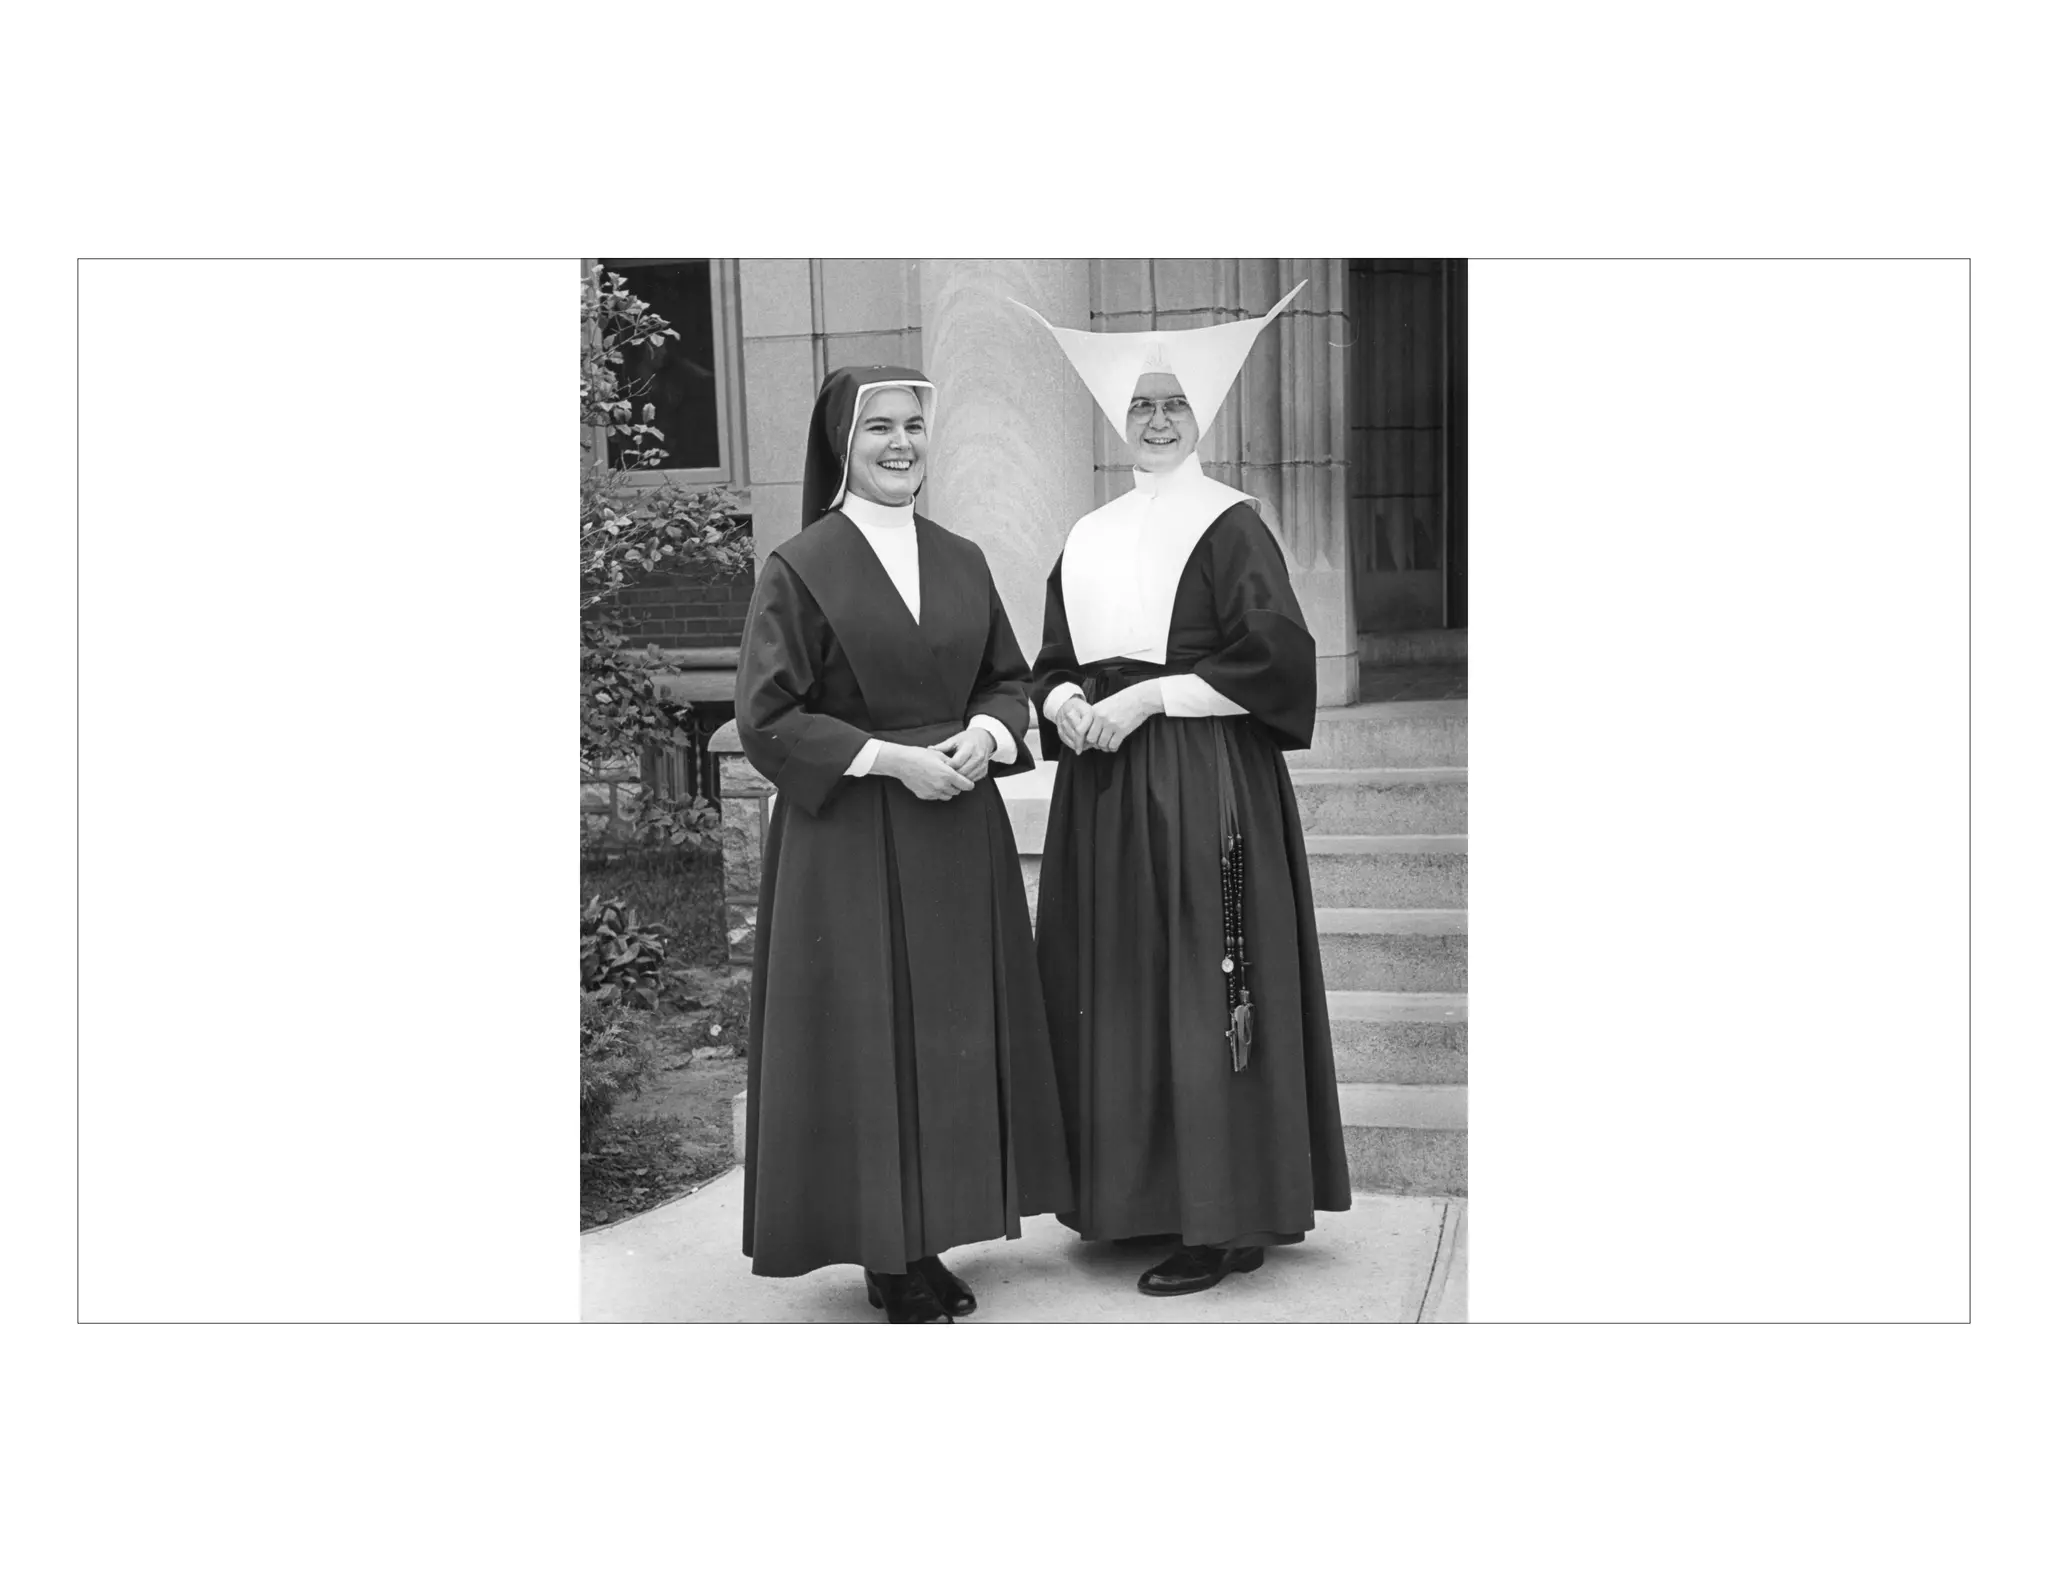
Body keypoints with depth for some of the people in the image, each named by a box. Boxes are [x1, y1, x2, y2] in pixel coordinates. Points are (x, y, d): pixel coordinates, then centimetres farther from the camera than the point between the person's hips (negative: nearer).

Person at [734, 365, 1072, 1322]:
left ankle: (927, 1241, 20)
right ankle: (885, 1255, 11)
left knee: (951, 1033, 8)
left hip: (958, 831, 5)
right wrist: (889, 757, -17)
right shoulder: (801, 568, -6)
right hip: (847, 836, -5)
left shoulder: (960, 561, 10)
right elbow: (765, 716, -9)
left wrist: (985, 735, -6)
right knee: (866, 1037, -1)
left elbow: (1007, 677, 16)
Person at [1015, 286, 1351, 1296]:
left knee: (1204, 993, -5)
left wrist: (1148, 695, -15)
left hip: (1206, 786, -6)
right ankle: (1134, 1195, 17)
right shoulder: (1089, 541, 15)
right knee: (1118, 996, 7)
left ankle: (1227, 1221, 3)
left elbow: (1276, 657, -12)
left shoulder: (1229, 526, -3)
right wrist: (1068, 705, -6)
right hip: (1103, 797, 6)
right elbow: (1054, 666, 17)